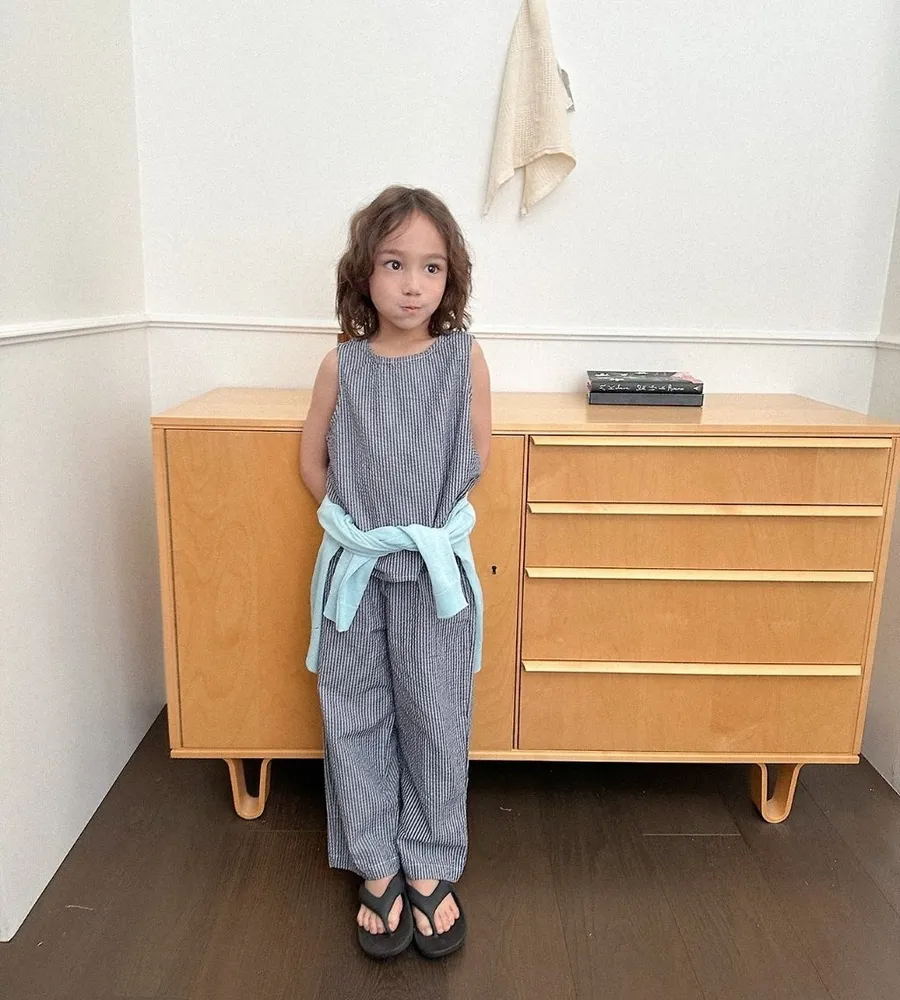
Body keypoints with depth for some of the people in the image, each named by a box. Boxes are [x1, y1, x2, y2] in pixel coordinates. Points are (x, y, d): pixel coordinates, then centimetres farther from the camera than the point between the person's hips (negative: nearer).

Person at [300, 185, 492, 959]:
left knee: (435, 721, 9)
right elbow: (313, 459, 8)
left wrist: (428, 516, 6)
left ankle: (430, 867, 29)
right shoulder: (342, 365, -4)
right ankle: (377, 870, 29)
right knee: (356, 721, 10)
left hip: (435, 567, -1)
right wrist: (354, 518, 5)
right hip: (354, 568, 1)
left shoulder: (465, 358, -6)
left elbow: (477, 458, 4)